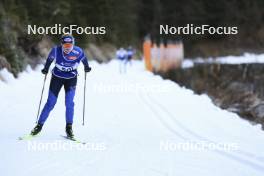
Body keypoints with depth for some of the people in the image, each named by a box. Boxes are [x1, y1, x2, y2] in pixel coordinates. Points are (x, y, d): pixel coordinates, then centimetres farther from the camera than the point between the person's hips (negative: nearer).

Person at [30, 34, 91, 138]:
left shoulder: (78, 52, -21)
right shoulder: (56, 50, -21)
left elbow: (83, 59, 3)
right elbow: (50, 59, 1)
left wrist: (86, 67, 19)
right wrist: (46, 69, 14)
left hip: (71, 79, 0)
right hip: (57, 77, 0)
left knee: (69, 102, -13)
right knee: (50, 103, -2)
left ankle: (69, 127, 0)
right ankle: (40, 125, 11)